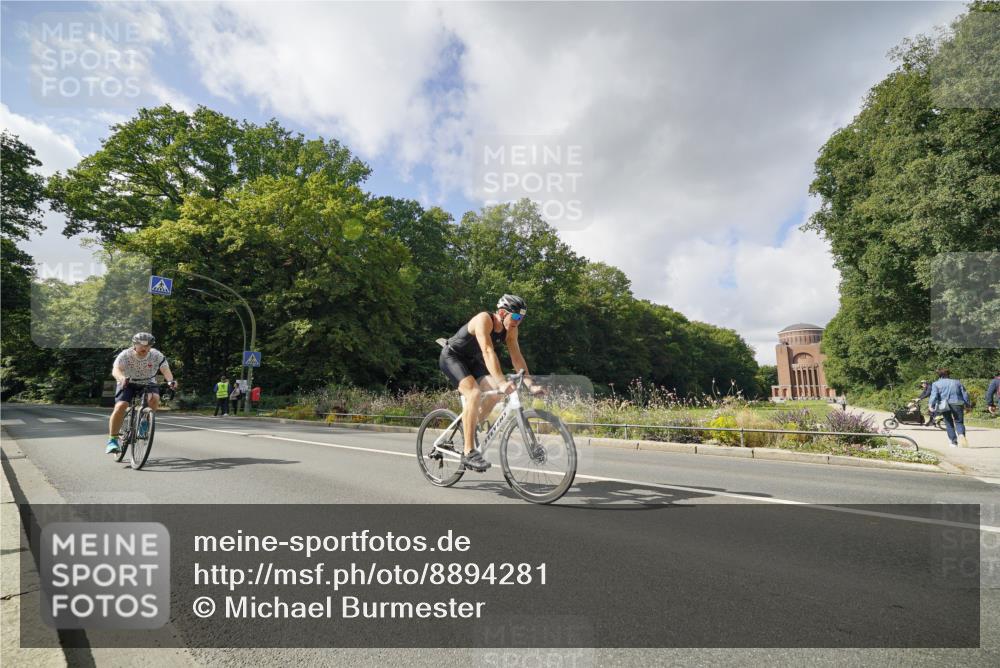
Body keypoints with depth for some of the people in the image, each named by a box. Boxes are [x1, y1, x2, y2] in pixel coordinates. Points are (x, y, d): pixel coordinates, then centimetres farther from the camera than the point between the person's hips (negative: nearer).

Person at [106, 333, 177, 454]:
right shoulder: (125, 355, -22)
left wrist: (171, 380, -52)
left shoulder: (157, 355, -19)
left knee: (154, 398, -30)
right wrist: (122, 378, -61)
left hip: (147, 383, 1)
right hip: (127, 384, -1)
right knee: (120, 406, -22)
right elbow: (116, 369, -37)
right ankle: (112, 441, -13)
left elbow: (165, 370, -29)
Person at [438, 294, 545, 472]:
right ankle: (469, 453, -26)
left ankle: (469, 426, 13)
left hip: (472, 360, 8)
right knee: (474, 393, -28)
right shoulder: (484, 319, -29)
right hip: (452, 357, -7)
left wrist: (530, 384, -20)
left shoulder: (510, 329, -8)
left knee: (495, 392, -12)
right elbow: (488, 352, -40)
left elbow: (517, 357, -9)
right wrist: (502, 382, -49)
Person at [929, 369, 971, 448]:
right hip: (957, 404, 1)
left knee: (949, 424, 10)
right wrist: (967, 404, 13)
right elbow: (964, 394, 11)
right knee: (959, 422, 4)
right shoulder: (957, 382, 15)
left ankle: (954, 442, 9)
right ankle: (962, 435, -26)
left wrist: (932, 405, -11)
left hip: (944, 405, -1)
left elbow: (934, 395, -7)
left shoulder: (936, 383, 6)